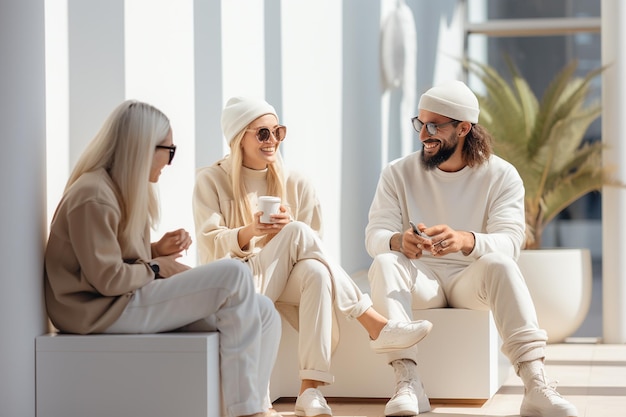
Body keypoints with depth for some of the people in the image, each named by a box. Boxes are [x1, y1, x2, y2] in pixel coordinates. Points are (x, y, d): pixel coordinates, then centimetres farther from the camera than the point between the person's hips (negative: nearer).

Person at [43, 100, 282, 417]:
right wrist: (156, 268, -7)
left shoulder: (123, 189, 16)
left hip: (129, 299, 10)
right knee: (233, 276, -21)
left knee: (263, 314, -5)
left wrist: (158, 249, 2)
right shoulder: (93, 196, -16)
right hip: (105, 311, -10)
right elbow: (108, 280, -20)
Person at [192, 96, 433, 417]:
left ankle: (310, 391, -43)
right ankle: (375, 326, -29)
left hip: (283, 282, 3)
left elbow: (311, 252, 6)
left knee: (317, 273, -35)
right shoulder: (211, 181, 2)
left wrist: (286, 228, -16)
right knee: (298, 233, -29)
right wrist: (249, 232, -27)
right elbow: (210, 246, -9)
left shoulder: (295, 185, 10)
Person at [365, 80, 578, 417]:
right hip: (420, 279, 1)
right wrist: (399, 241, -36)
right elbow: (375, 234, -9)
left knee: (499, 263, -34)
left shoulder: (501, 176, -4)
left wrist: (465, 241, -42)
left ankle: (536, 387, -45)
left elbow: (509, 241, -18)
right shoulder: (398, 174, 1)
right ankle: (407, 383, -43)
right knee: (384, 264, -31)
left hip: (472, 279, -1)